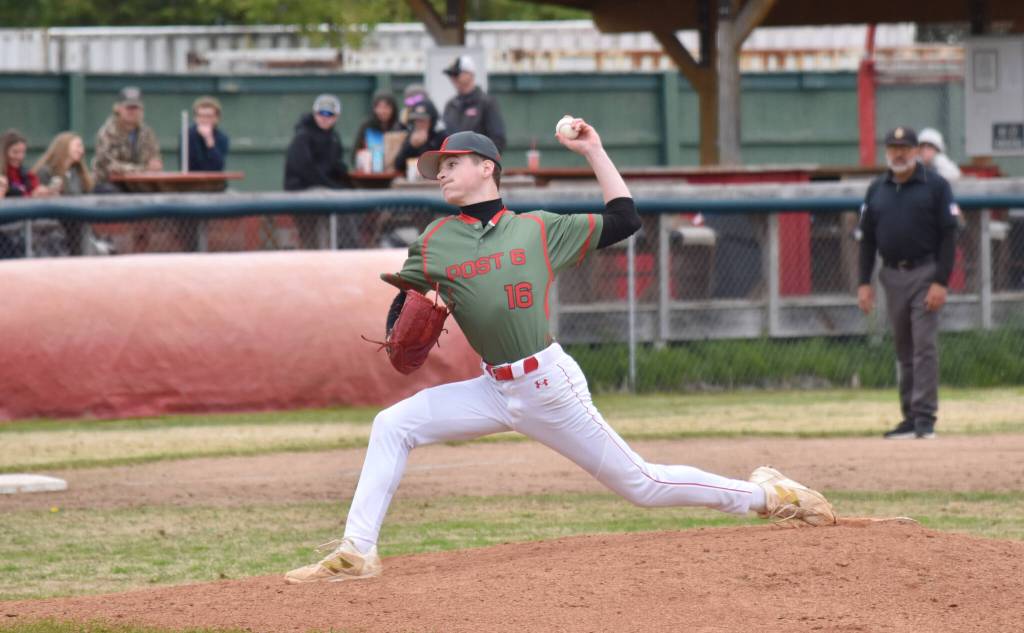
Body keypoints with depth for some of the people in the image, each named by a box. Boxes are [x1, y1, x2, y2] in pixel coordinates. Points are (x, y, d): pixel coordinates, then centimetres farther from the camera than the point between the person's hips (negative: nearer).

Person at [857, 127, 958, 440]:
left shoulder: (935, 186, -2)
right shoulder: (877, 190, 11)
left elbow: (948, 235, -6)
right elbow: (867, 238, 15)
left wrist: (940, 282, -14)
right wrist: (864, 282, 6)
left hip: (925, 273, -5)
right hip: (892, 275, 5)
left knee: (924, 345, -11)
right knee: (904, 350, 8)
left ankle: (925, 417, -12)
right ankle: (910, 417, 12)